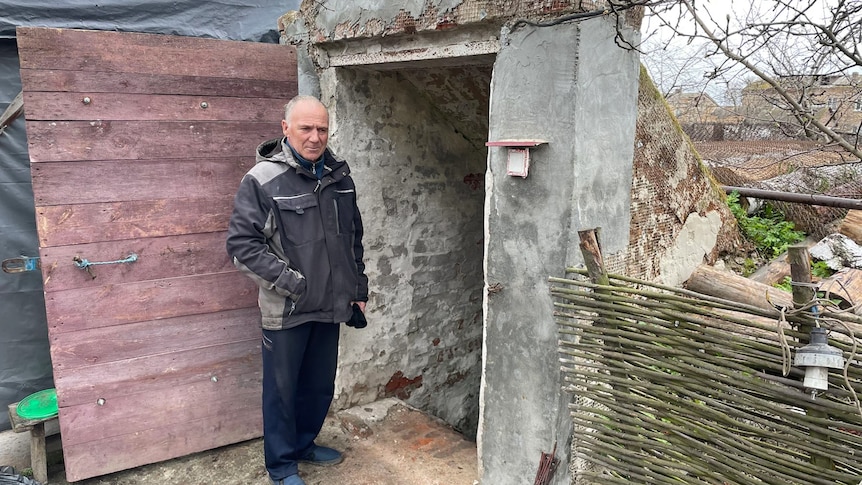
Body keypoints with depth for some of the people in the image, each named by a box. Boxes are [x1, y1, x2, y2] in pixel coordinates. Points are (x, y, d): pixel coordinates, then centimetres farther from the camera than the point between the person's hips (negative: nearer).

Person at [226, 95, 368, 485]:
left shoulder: (339, 176, 5)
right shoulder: (262, 180, -12)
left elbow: (354, 237, 14)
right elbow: (241, 244, -14)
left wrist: (359, 288, 13)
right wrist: (289, 281, -19)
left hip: (330, 306, 5)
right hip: (286, 310, -5)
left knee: (320, 387, 19)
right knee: (282, 389, 10)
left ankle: (304, 443, 43)